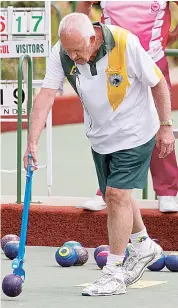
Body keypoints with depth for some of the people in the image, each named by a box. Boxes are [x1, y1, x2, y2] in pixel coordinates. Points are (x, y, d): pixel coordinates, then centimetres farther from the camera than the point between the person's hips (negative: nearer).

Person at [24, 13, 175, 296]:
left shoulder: (125, 44, -29)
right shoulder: (61, 53, -18)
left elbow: (158, 83, -17)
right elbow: (46, 95, -22)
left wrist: (165, 127, -11)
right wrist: (32, 142, -31)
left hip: (134, 132, -6)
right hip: (100, 135, 6)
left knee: (117, 193, -12)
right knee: (114, 195, 16)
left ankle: (114, 273, -4)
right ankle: (143, 247, 40)